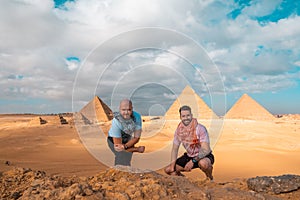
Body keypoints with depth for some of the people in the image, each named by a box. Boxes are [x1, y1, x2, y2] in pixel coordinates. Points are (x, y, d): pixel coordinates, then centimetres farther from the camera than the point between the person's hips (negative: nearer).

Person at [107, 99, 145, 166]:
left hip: (128, 139, 3)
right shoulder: (116, 122, -35)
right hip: (113, 140, -3)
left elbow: (137, 138, -17)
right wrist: (137, 149, -22)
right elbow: (118, 145, -29)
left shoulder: (137, 116, -27)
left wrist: (125, 146, -35)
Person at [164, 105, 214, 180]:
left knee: (203, 163, -41)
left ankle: (209, 178, -7)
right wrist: (172, 165, -10)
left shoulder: (200, 129, -22)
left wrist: (193, 161, -37)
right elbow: (175, 149, 2)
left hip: (204, 156, -5)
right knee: (168, 170, -5)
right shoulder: (179, 130, -6)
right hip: (189, 156, 5)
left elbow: (206, 150, -28)